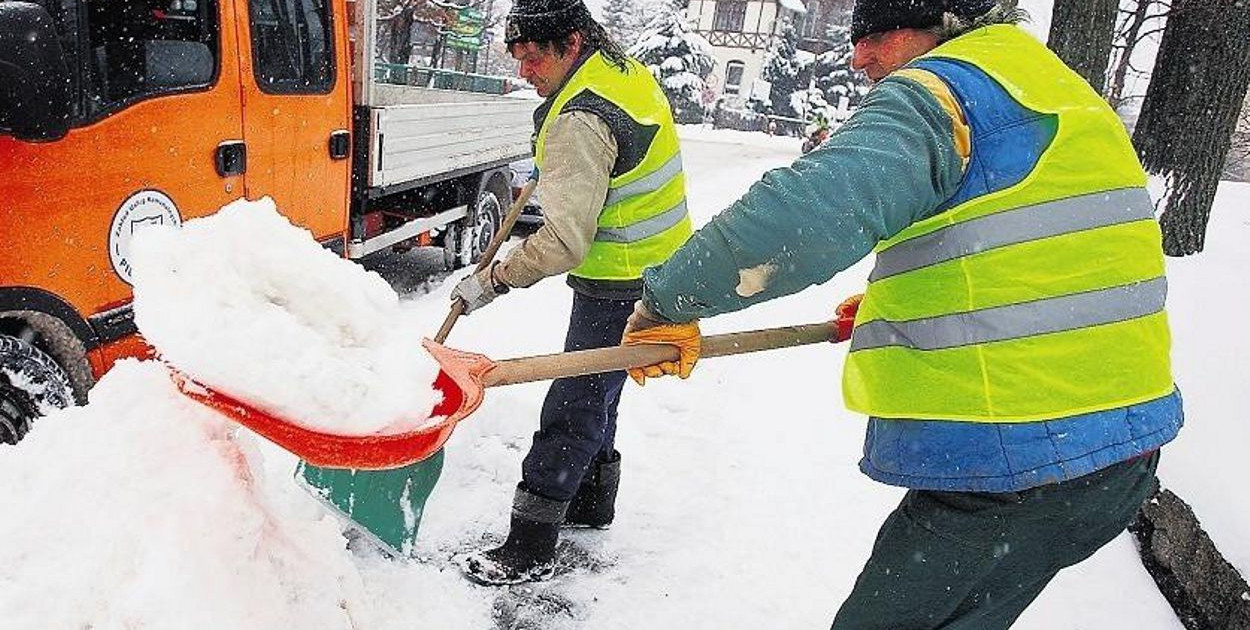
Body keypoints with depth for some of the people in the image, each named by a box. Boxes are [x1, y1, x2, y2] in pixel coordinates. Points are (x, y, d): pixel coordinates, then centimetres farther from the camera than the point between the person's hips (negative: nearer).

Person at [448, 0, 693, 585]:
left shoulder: (581, 121, -25)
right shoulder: (628, 71, 5)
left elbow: (565, 241, -32)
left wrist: (492, 280, -20)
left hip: (618, 286, -10)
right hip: (655, 271, 10)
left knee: (572, 409, -3)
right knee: (596, 394, 22)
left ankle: (529, 551, 8)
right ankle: (592, 500, 39)